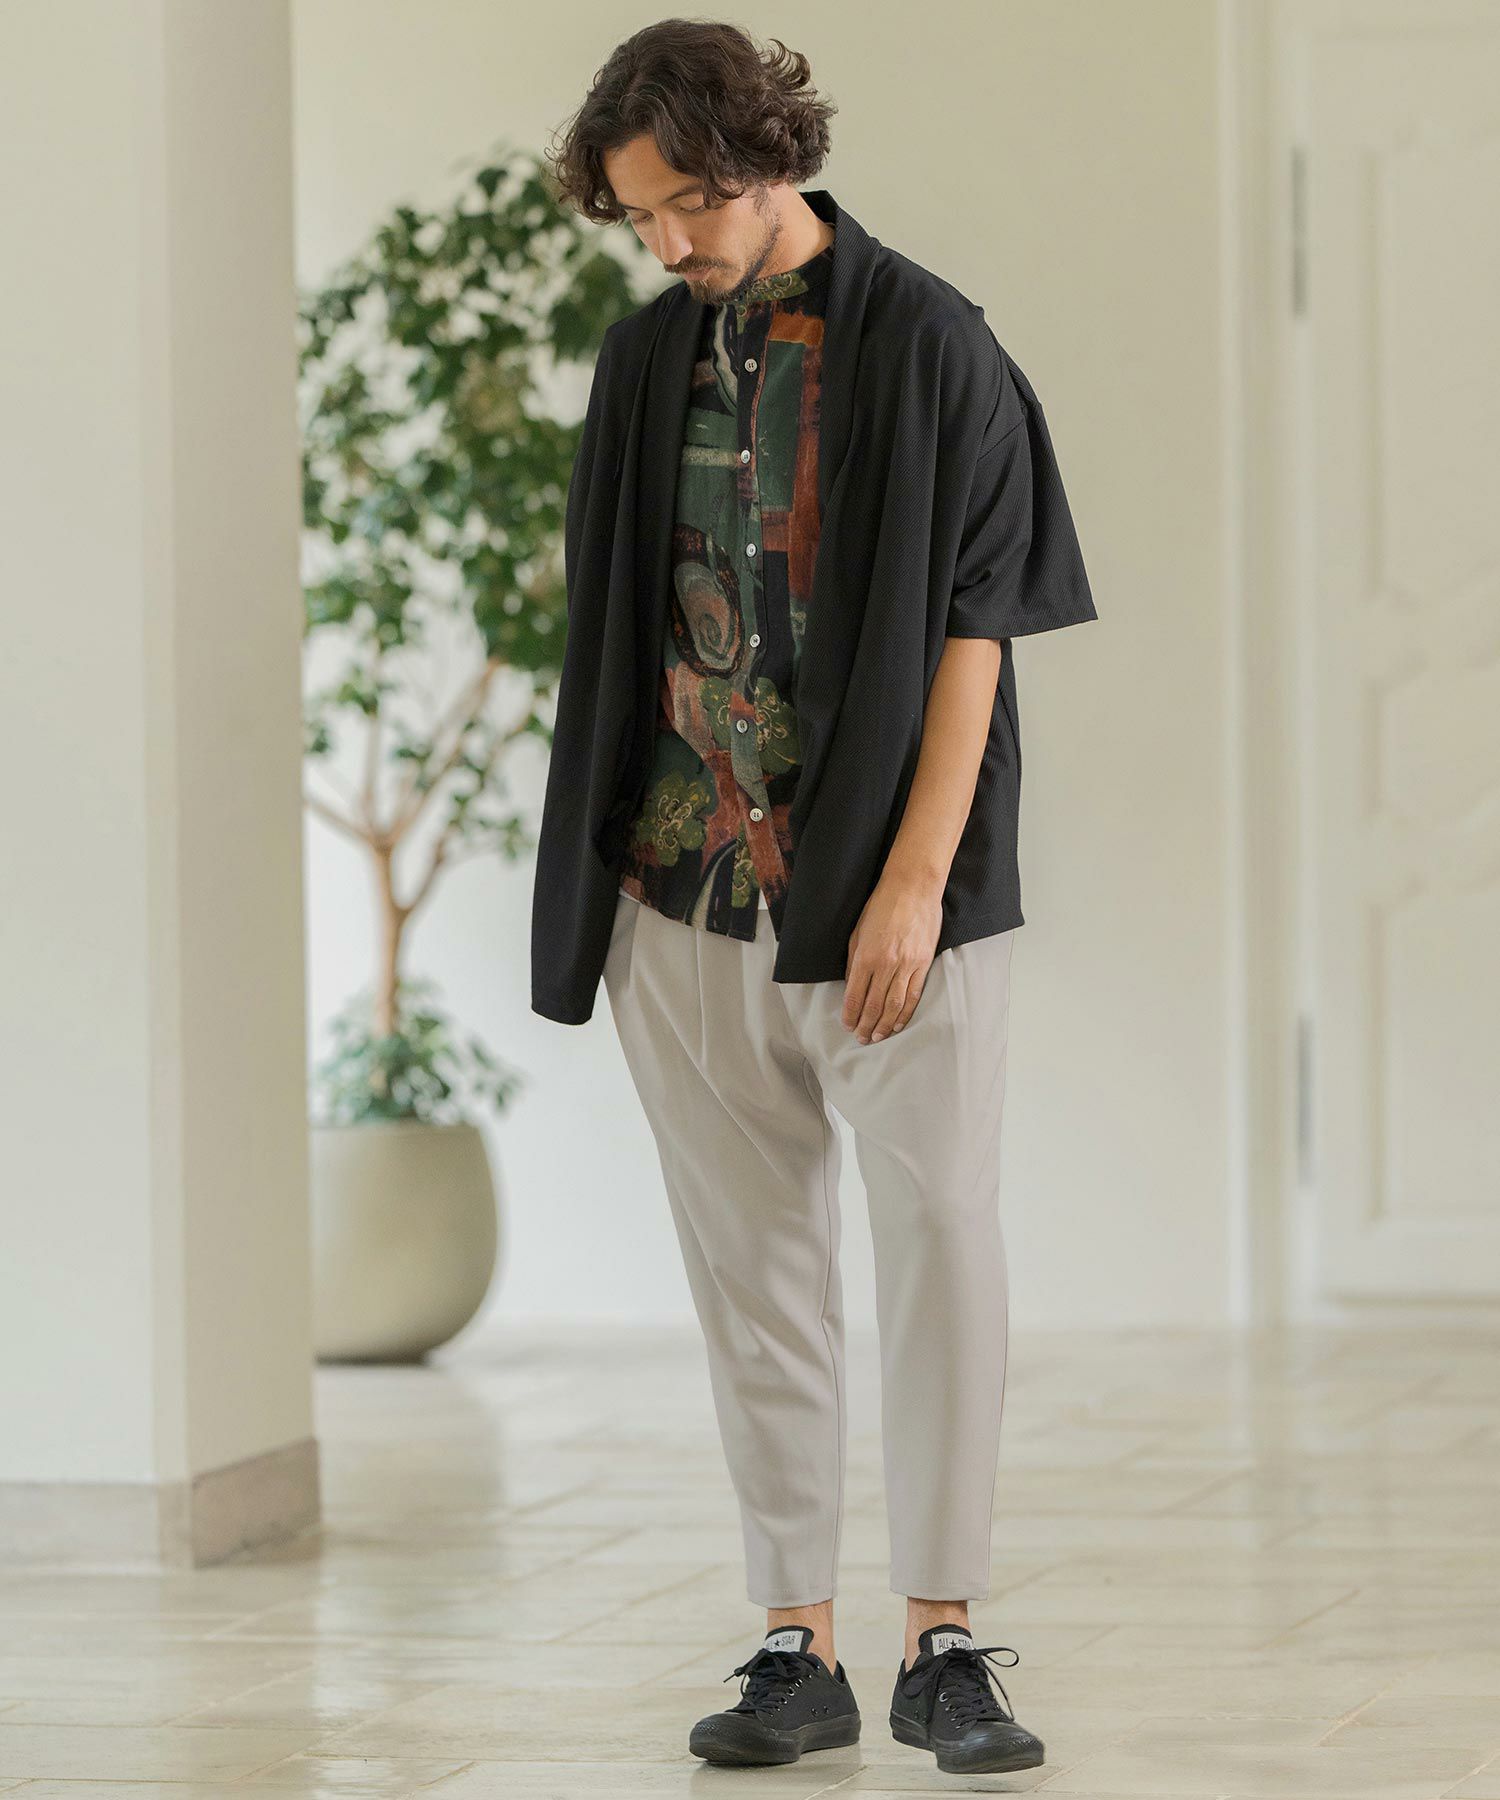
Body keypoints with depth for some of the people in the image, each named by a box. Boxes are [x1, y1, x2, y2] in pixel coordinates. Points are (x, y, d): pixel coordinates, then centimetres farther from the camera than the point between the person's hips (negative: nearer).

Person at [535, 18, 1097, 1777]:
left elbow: (975, 627, -8)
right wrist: (594, 891, 9)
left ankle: (943, 1645, 0)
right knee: (753, 1268, 6)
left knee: (942, 1239, -7)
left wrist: (918, 876, -15)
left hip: (888, 891, -4)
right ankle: (795, 1649, 11)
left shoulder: (927, 345, -6)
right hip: (688, 889, 4)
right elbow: (615, 631, 14)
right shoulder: (646, 361, 8)